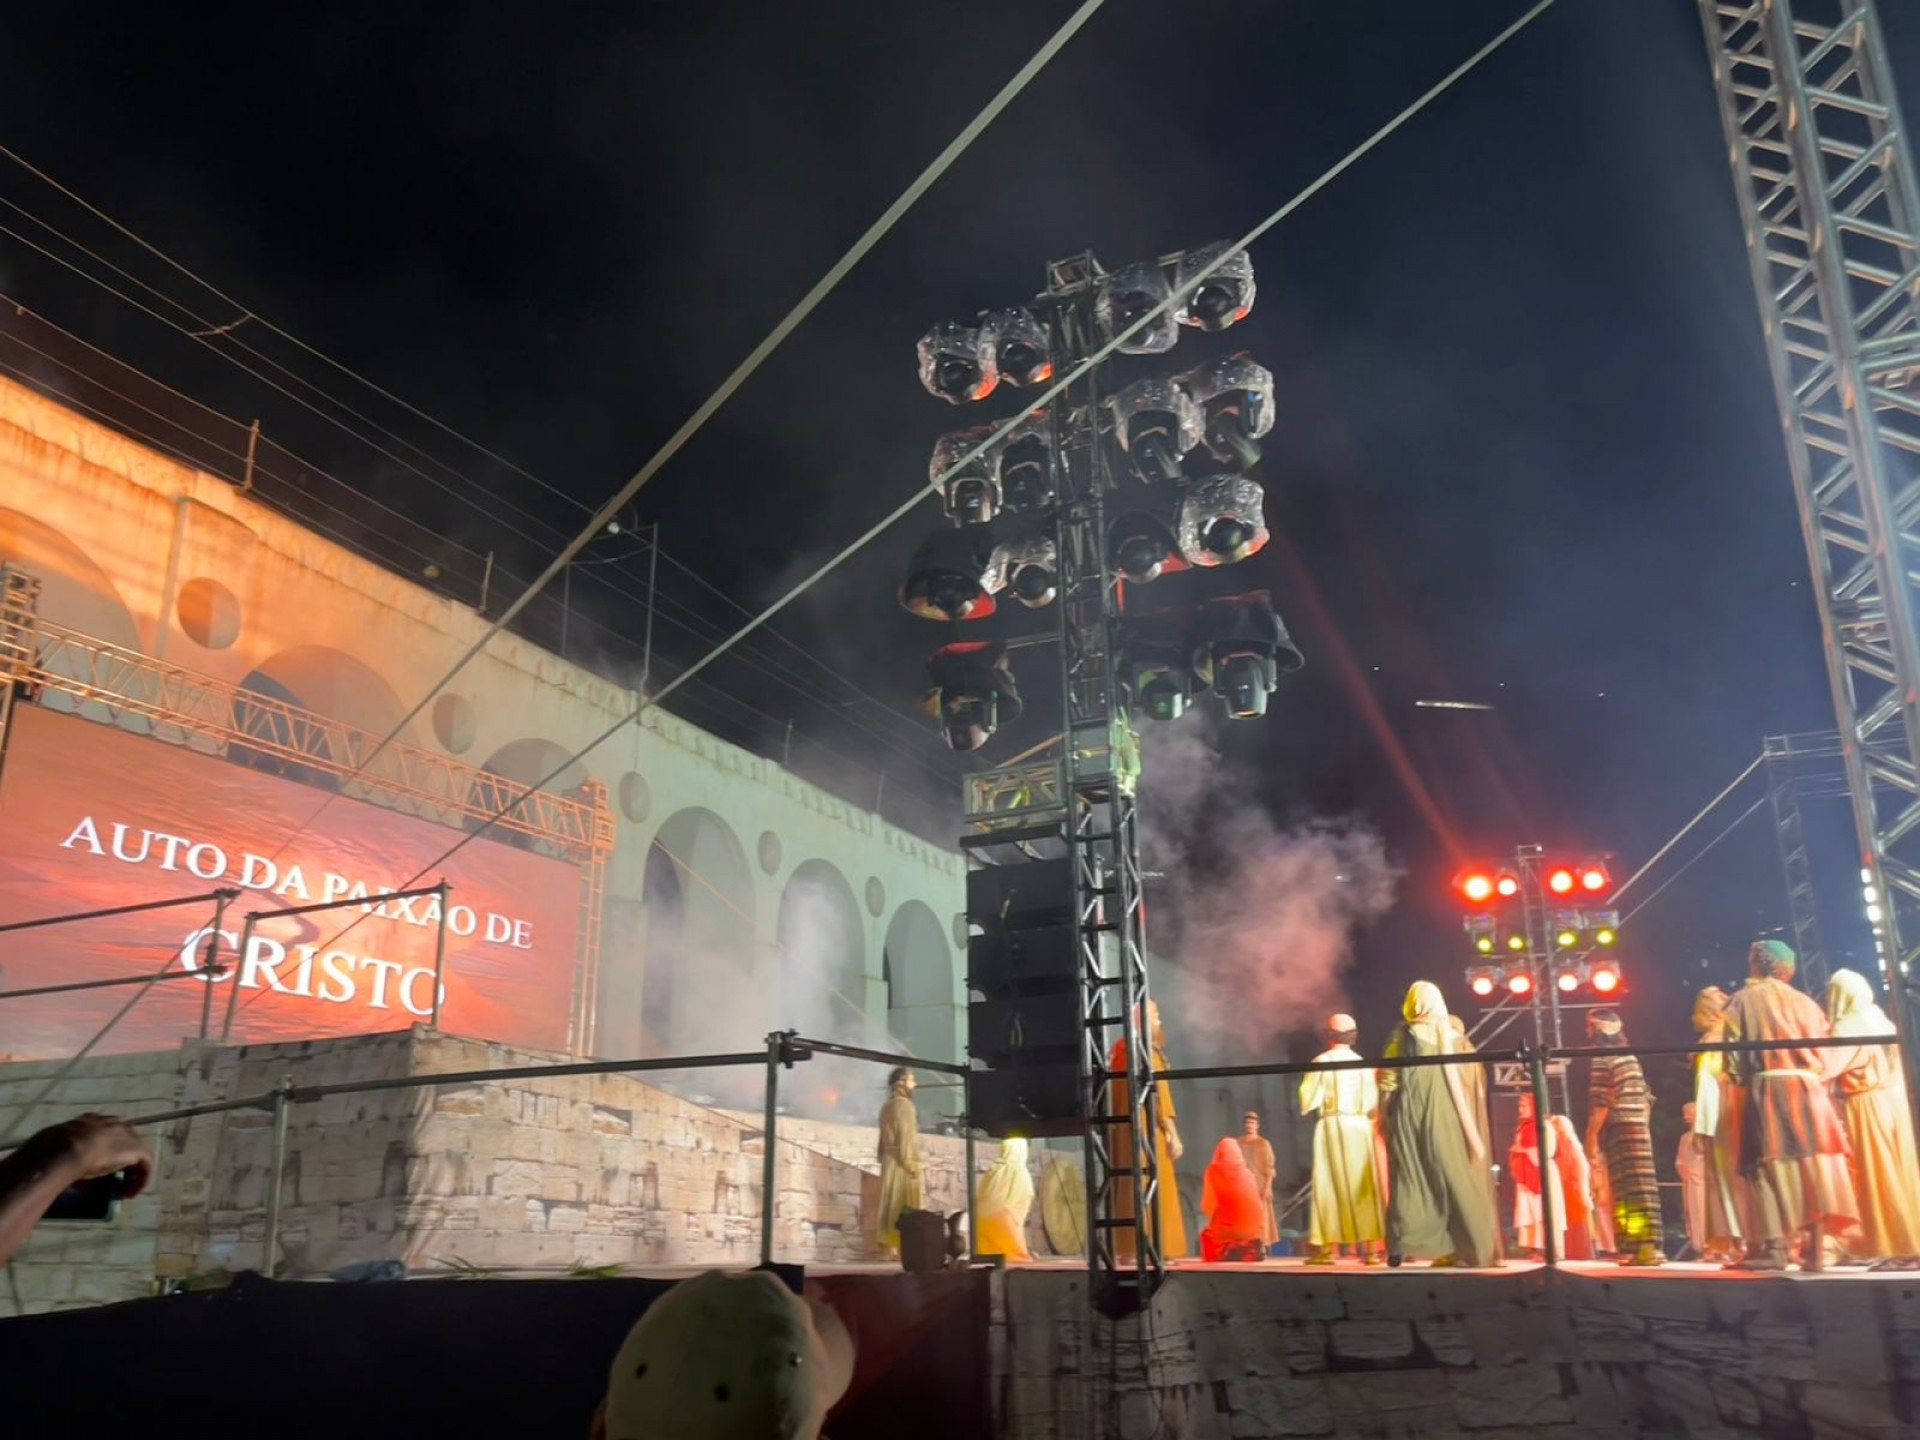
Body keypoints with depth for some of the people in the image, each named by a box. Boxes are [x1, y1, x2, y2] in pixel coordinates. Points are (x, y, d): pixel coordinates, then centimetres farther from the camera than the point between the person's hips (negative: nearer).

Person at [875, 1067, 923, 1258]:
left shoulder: (887, 1106, 17)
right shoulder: (903, 1104, -10)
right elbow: (906, 1135, -17)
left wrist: (883, 1158, 17)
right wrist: (911, 1162, -18)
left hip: (890, 1160, 9)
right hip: (902, 1161, -9)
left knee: (891, 1203, 8)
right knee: (904, 1206, -7)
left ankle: (889, 1242, 7)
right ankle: (899, 1244, -9)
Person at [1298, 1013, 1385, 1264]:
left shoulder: (1322, 1061, -3)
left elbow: (1308, 1099, -6)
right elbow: (1373, 1104, 7)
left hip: (1332, 1125, -3)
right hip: (1360, 1126, 3)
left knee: (1330, 1186, 2)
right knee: (1363, 1187, 6)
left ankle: (1327, 1248, -2)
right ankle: (1369, 1246, 2)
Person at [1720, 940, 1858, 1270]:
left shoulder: (1743, 1001, 4)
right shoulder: (1806, 1003, 16)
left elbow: (1733, 1051, -2)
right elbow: (1824, 1051, 13)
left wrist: (1742, 1079, 10)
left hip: (1767, 1090, -4)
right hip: (1809, 1089, 4)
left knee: (1773, 1169, -5)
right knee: (1812, 1168, 4)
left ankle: (1776, 1246, -11)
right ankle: (1815, 1247, 2)